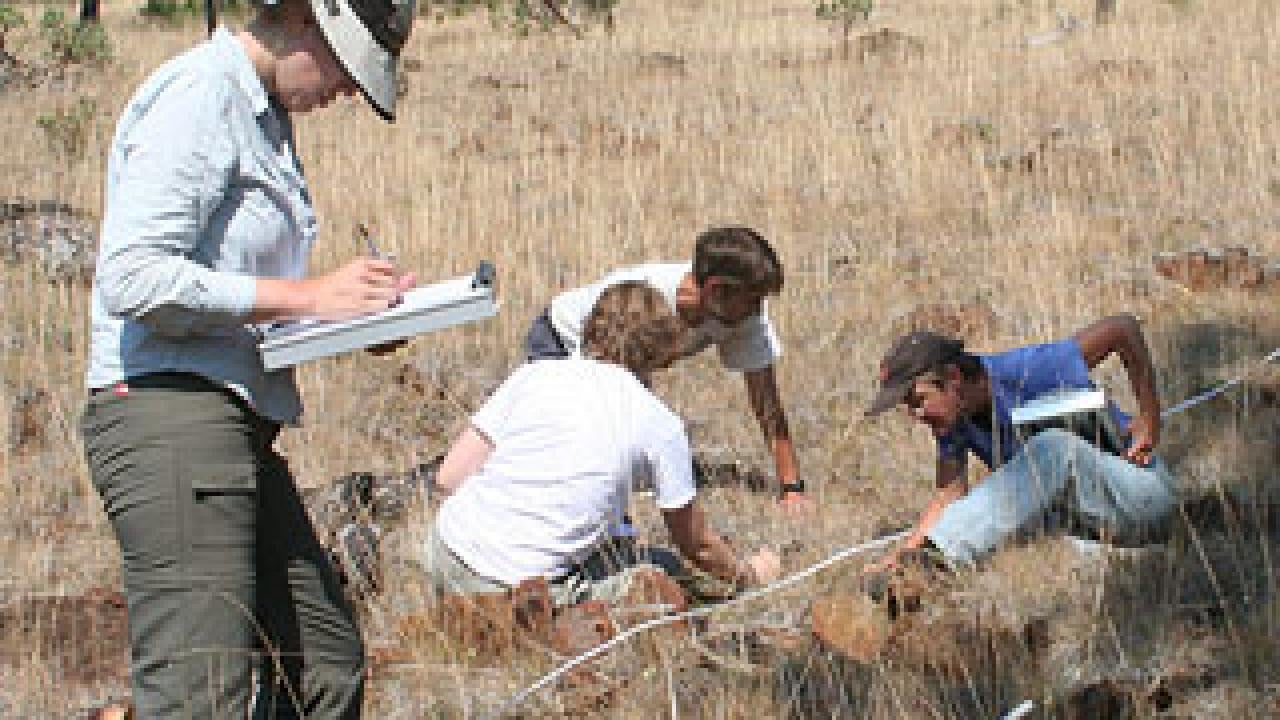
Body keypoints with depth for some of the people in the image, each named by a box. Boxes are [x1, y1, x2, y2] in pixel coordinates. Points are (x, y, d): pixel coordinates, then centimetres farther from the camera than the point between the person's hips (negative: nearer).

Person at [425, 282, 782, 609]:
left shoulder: (535, 374, 10)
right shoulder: (661, 424, 3)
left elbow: (449, 477, 7)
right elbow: (696, 545, 17)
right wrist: (748, 573, 38)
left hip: (446, 555, 4)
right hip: (521, 586, -4)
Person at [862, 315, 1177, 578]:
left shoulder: (1028, 373, -23)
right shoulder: (952, 417, -3)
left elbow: (1124, 327, -19)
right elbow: (950, 495, -9)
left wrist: (1150, 420, -13)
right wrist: (902, 552, -26)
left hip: (1143, 489, -8)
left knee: (1055, 450, -36)